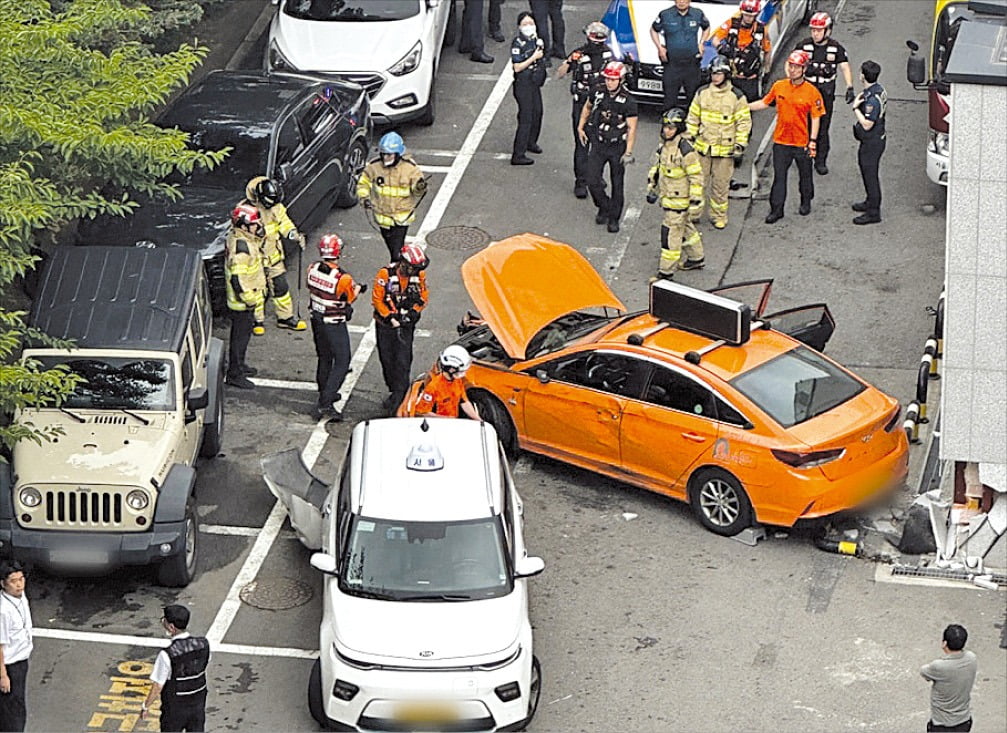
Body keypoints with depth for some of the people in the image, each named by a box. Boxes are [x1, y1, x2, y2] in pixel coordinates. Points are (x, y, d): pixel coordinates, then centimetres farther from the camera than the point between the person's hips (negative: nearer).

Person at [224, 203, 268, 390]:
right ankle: (234, 374, 13)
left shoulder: (237, 237, 1)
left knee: (242, 334, 25)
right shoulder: (241, 247, -30)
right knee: (240, 336, 2)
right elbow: (238, 279, -29)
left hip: (245, 300, 10)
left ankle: (238, 364, 42)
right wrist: (250, 301, -24)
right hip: (243, 303, -10)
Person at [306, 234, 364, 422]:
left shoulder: (312, 269, -9)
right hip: (335, 325, -7)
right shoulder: (343, 278, -27)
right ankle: (324, 404, -5)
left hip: (316, 320, 7)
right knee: (342, 363, 3)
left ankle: (325, 395, 40)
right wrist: (358, 289, 12)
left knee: (324, 359, 24)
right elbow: (349, 299, -10)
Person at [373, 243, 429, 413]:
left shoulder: (419, 275, -5)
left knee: (402, 360, -8)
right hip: (385, 323, 0)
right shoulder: (385, 274, -16)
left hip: (406, 324, 0)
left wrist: (414, 311, -11)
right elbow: (377, 299, -11)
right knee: (386, 358, 10)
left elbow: (424, 297, 6)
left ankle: (399, 393, -3)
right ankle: (393, 389, 25)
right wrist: (389, 317, -17)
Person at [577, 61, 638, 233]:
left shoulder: (628, 101, -14)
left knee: (617, 184, 6)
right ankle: (604, 207, 23)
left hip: (617, 146, -3)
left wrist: (628, 152, -16)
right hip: (598, 144, 3)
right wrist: (580, 127, 14)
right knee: (592, 181, -3)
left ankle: (614, 218, 19)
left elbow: (632, 128, -12)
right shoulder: (599, 94, -3)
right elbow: (587, 107, 19)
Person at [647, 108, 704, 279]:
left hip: (679, 199, -9)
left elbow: (696, 175, -19)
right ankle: (696, 258, 40)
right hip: (667, 196, 9)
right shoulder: (663, 146, 5)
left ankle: (666, 272, -2)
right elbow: (655, 168, 19)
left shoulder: (685, 149, -22)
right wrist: (651, 188, 20)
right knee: (685, 227, 23)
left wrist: (696, 199, -18)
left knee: (671, 232, -7)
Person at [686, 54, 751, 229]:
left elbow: (744, 122, -2)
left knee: (721, 185, 5)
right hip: (702, 147, 2)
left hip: (725, 149, -2)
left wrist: (740, 145, -6)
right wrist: (690, 139, 9)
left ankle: (719, 216, 18)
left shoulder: (736, 97, -6)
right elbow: (693, 118, 11)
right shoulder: (702, 93, 3)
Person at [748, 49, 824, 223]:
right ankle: (776, 209, 10)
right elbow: (764, 103, 12)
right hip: (781, 141, 2)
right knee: (779, 176, 3)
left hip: (802, 142, -2)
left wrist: (813, 141, -13)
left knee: (805, 175, 15)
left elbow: (816, 118, -8)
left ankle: (806, 202, 37)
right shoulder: (779, 86, -1)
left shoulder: (811, 92, -11)